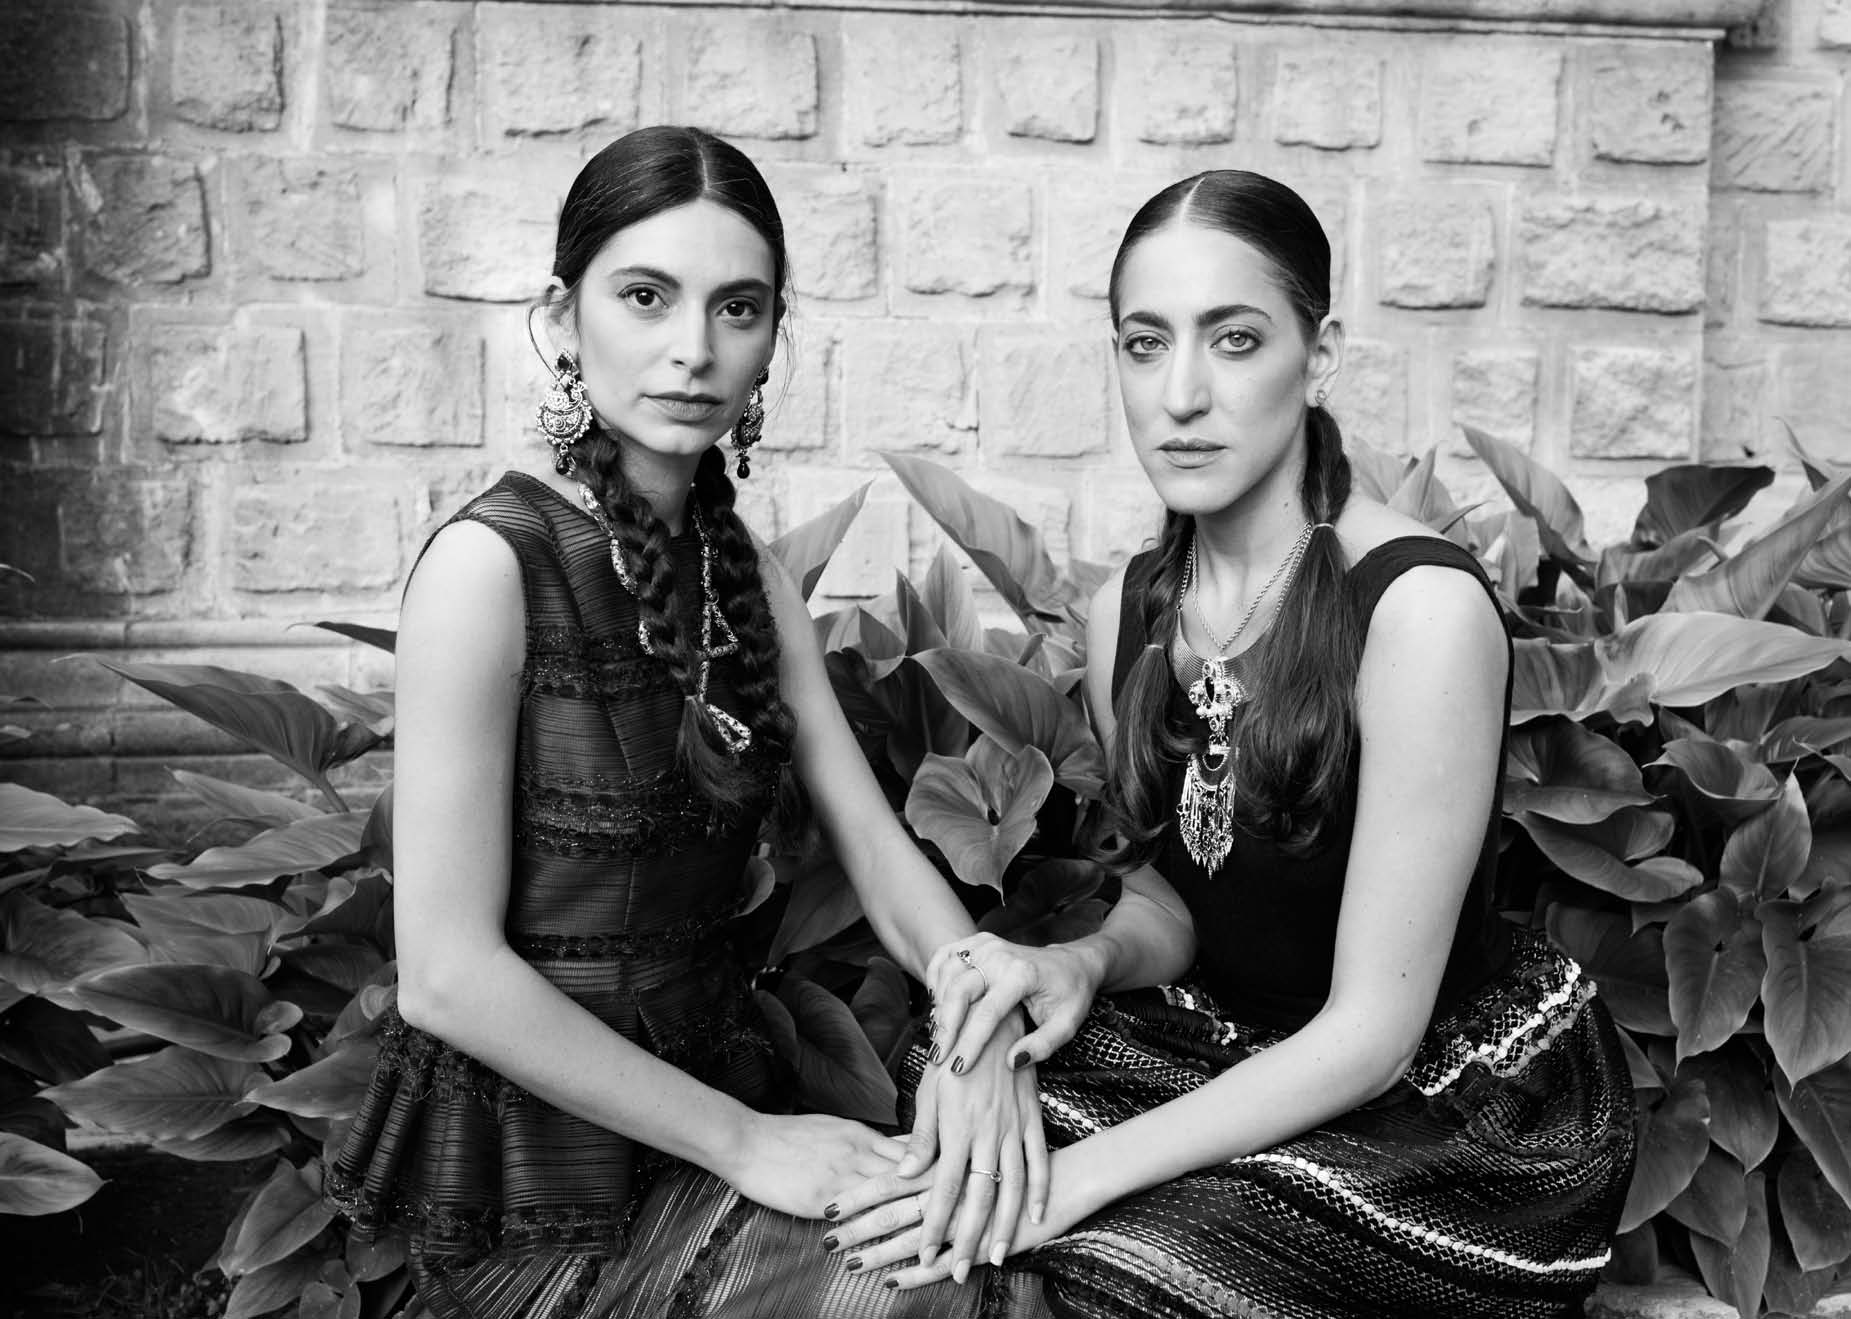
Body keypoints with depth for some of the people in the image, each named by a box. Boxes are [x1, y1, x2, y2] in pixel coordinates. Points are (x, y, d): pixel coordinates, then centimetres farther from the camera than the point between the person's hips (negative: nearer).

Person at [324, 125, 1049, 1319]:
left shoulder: (749, 578, 5)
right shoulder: (491, 564, -16)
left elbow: (881, 848, 0)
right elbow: (447, 972, -19)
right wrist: (741, 1142, -20)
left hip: (716, 1079, 6)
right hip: (537, 1184, -6)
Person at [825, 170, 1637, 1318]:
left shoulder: (1422, 605, -23)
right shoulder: (1128, 612, -3)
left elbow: (1374, 1027, -22)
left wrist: (1080, 1178, -27)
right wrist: (1085, 961, -15)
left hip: (1473, 1106, -5)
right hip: (1256, 1056, 5)